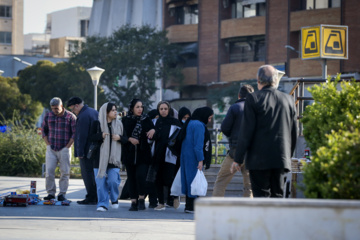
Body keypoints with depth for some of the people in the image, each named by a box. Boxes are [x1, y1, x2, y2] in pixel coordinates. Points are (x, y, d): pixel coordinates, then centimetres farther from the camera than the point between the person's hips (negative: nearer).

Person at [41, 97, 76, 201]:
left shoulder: (70, 117, -4)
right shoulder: (48, 116, 6)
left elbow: (75, 133, -3)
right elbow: (44, 130, 16)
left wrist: (67, 146, -7)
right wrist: (48, 144, 5)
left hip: (64, 149, -3)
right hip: (51, 149, 3)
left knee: (64, 172, -2)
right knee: (49, 171, -4)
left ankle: (62, 194, 4)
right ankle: (50, 193, 3)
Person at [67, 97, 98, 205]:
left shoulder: (83, 116, -17)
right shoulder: (94, 112, 14)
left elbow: (82, 136, -20)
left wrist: (80, 152, -17)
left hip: (87, 151, -10)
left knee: (87, 174, -5)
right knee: (94, 174, 14)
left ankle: (91, 198, -3)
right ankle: (97, 197, 17)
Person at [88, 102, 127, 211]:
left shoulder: (118, 124, 10)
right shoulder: (97, 124, 2)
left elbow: (125, 139, 13)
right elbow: (91, 137, -2)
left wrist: (119, 137, -9)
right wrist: (101, 135, -19)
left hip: (114, 157, 1)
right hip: (100, 158, -1)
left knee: (113, 181, -8)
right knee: (101, 182, -3)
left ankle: (114, 199, 18)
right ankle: (102, 204, 5)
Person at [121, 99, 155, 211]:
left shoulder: (146, 120, 8)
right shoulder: (125, 120, 5)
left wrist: (153, 131, -15)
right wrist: (129, 139, -13)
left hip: (143, 154, -1)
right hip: (129, 154, 1)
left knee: (140, 175, -16)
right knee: (131, 178, 1)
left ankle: (141, 198, 1)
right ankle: (134, 201, 8)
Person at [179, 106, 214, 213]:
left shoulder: (190, 123, 15)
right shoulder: (199, 125, -15)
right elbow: (198, 144, -20)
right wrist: (200, 160, -20)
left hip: (185, 156, 10)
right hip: (193, 158, -10)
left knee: (189, 180, 11)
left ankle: (189, 205, 14)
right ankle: (191, 206, -6)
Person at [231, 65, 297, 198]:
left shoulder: (253, 98, -6)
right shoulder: (288, 100, 8)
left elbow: (246, 132, -8)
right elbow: (294, 133, 13)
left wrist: (238, 159, -3)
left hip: (259, 159, -4)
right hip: (281, 158, 4)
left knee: (261, 196, -3)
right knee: (277, 195, 9)